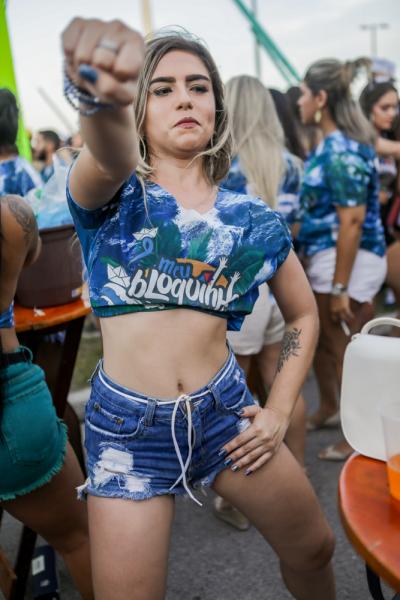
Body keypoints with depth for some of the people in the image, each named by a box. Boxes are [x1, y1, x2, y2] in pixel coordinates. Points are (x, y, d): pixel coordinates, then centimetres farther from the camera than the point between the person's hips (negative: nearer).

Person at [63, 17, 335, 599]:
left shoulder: (252, 219, 4)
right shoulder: (115, 195, -5)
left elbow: (304, 314, 14)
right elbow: (109, 154, -31)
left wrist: (279, 412, 4)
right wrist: (100, 95, -54)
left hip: (224, 411, 3)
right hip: (127, 426, -2)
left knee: (314, 549, 15)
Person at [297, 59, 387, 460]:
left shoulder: (342, 150, -19)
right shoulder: (332, 144, 10)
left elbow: (353, 220, -24)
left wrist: (341, 286, -23)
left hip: (348, 261, -10)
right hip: (322, 256, 10)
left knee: (347, 352, 4)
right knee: (320, 339, 22)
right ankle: (329, 409, 43)